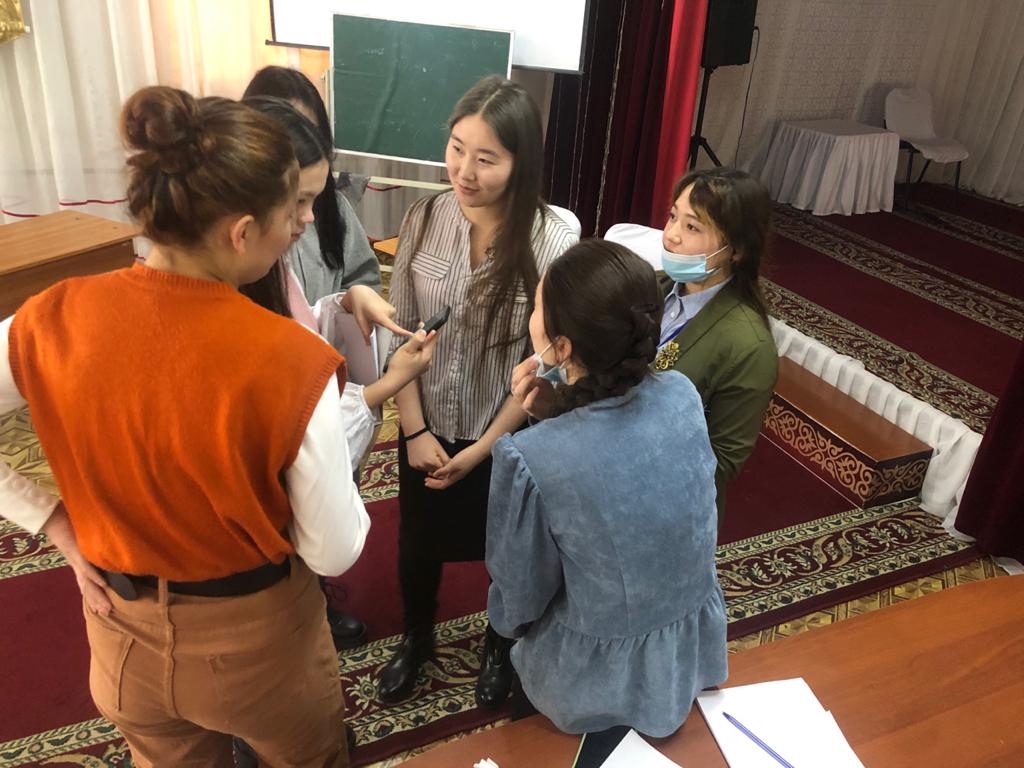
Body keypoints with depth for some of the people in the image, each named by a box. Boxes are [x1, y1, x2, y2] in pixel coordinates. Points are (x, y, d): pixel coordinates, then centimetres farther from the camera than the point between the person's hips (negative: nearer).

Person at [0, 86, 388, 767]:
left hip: (123, 633, 4)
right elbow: (335, 554, -20)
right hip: (253, 639, -3)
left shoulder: (55, 319, -17)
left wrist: (58, 525, -2)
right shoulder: (290, 362, -30)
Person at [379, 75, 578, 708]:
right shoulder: (424, 220, -13)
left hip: (506, 440, -2)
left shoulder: (553, 243, -23)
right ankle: (417, 637, 55)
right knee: (418, 544, 24)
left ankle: (500, 645, 54)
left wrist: (481, 449, -13)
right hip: (428, 431, 3)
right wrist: (416, 431, -10)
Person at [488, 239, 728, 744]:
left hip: (598, 682, -4)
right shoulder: (683, 395, -19)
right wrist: (554, 415, -9)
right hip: (695, 651, 5)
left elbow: (519, 598, -17)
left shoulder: (530, 460, -33)